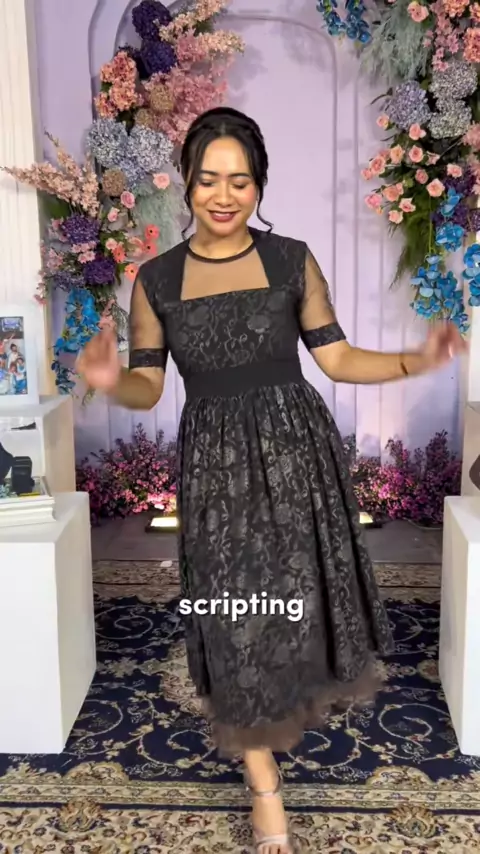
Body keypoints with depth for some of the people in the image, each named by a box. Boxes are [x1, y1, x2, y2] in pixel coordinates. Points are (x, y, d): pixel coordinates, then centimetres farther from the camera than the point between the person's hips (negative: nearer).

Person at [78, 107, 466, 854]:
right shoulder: (156, 280, 0)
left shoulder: (293, 261, -1)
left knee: (301, 599, 9)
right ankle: (266, 790, 21)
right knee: (236, 623, 3)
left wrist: (416, 361, -13)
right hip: (214, 462, 0)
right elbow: (150, 386, 0)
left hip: (297, 449, 0)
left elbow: (336, 358, 1)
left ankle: (301, 700, 46)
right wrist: (112, 382, -22)